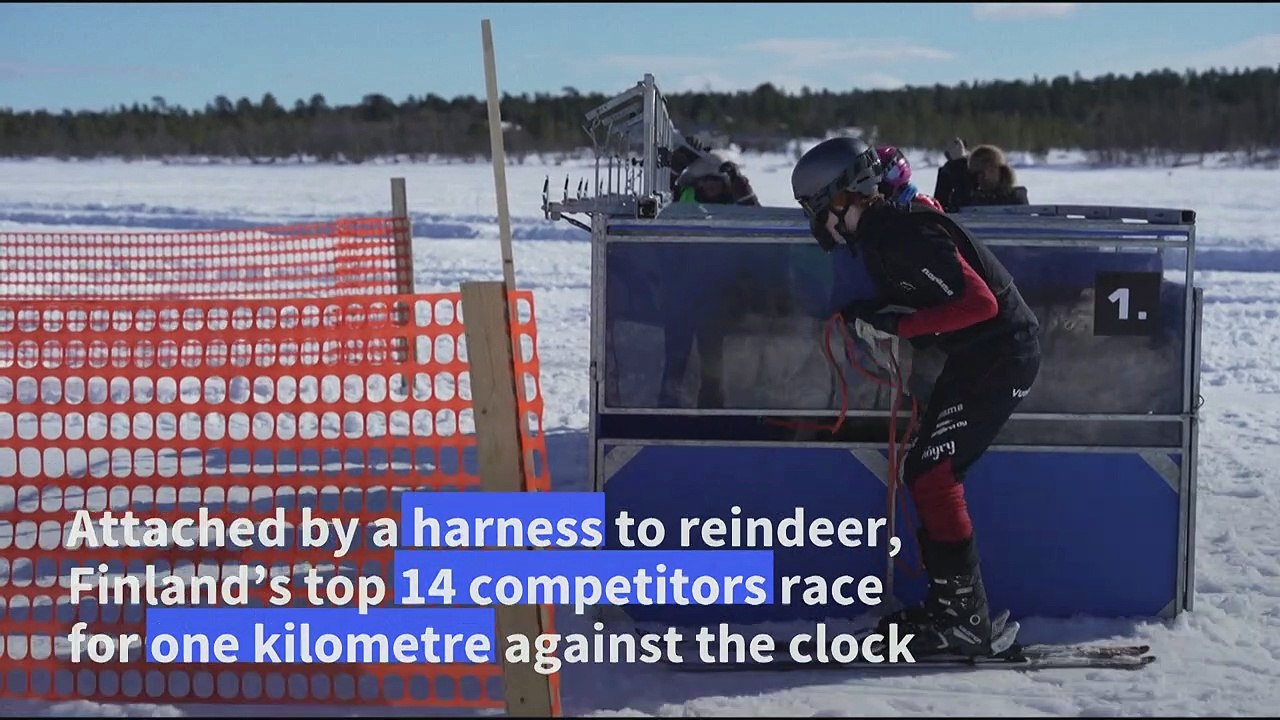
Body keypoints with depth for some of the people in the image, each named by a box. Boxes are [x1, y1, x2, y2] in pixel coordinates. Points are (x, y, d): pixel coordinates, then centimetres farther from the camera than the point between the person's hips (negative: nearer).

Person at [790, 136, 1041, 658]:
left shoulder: (905, 234, -22)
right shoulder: (880, 233, 9)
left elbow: (978, 302, -25)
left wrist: (898, 322, -23)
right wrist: (870, 315, 5)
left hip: (1000, 356, -10)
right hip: (977, 357, 10)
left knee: (930, 475, -11)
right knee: (928, 473, 11)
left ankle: (962, 618, -7)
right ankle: (953, 605, 16)